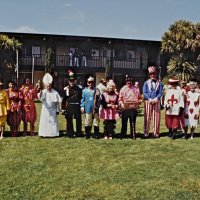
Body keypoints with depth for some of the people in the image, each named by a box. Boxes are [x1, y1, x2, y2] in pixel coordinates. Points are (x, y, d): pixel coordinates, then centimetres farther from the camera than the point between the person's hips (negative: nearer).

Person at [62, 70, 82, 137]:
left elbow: (82, 98, 7)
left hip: (77, 106, 1)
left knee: (78, 120, 6)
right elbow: (64, 99, 2)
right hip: (69, 107, -1)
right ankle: (70, 133, 15)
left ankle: (79, 133, 19)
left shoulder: (79, 89, 5)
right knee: (69, 121, 5)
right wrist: (63, 108, -1)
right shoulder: (66, 89, 2)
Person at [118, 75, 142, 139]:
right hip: (125, 109, 0)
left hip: (133, 108, 1)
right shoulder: (123, 89, 6)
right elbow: (120, 99, 3)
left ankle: (133, 135, 15)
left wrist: (138, 102, -11)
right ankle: (123, 135, 14)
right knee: (124, 122, 5)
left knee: (133, 123, 6)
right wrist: (121, 104, -14)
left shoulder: (136, 89, 8)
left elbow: (140, 98, 9)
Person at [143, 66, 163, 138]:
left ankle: (156, 133, 11)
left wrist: (156, 98, -16)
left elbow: (161, 93, 1)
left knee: (156, 117, 3)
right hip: (148, 102, 0)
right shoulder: (146, 83, 5)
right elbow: (144, 93, -1)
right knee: (147, 117, 1)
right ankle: (146, 133, 6)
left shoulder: (159, 83, 6)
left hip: (156, 102, 1)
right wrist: (149, 99, -15)